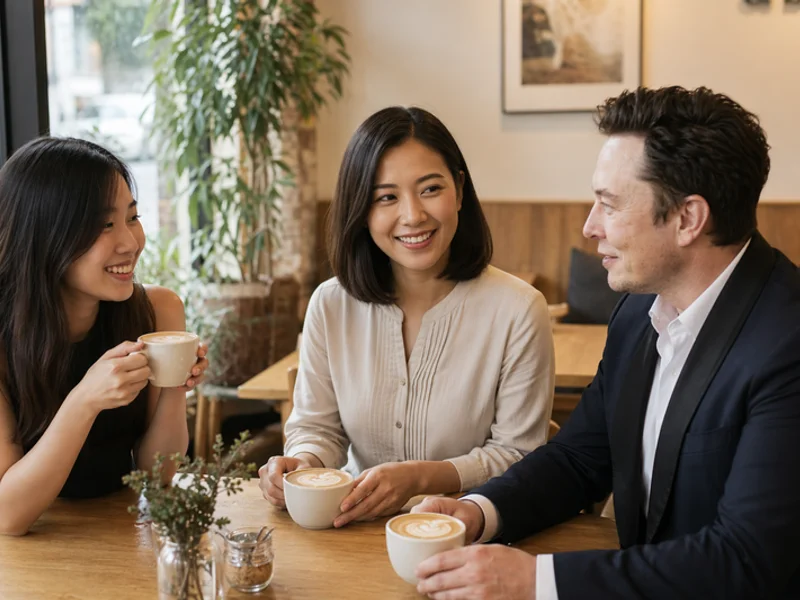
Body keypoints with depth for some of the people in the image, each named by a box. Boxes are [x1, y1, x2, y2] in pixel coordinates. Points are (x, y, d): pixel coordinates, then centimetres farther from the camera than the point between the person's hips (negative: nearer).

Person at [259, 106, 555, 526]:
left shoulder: (519, 311, -9)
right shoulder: (331, 305, 2)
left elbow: (518, 453, -5)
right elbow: (317, 427, 10)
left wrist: (420, 477, -19)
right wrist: (303, 464, -13)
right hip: (354, 528, 3)